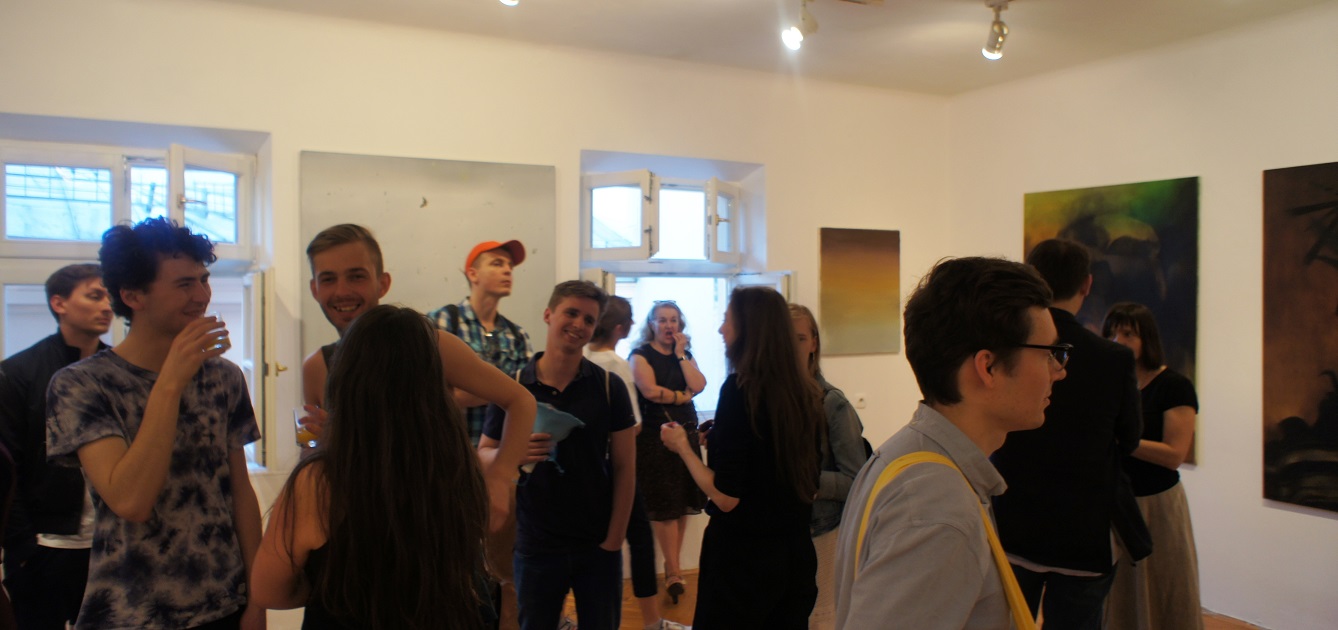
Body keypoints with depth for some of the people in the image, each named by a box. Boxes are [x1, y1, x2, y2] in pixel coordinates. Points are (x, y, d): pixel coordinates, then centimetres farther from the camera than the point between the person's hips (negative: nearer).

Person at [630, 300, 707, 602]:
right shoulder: (641, 355, -1)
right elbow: (650, 391, -16)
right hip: (655, 433, -5)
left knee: (681, 503, 7)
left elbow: (698, 386, -4)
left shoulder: (685, 355, 14)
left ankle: (673, 563, 18)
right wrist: (682, 396, -3)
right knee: (664, 505, -6)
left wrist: (680, 354, -3)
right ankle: (674, 572, -2)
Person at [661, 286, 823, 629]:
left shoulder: (740, 388, -18)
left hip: (742, 554, -6)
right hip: (797, 550, 6)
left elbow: (726, 497, -20)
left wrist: (682, 446, -5)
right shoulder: (807, 392, 0)